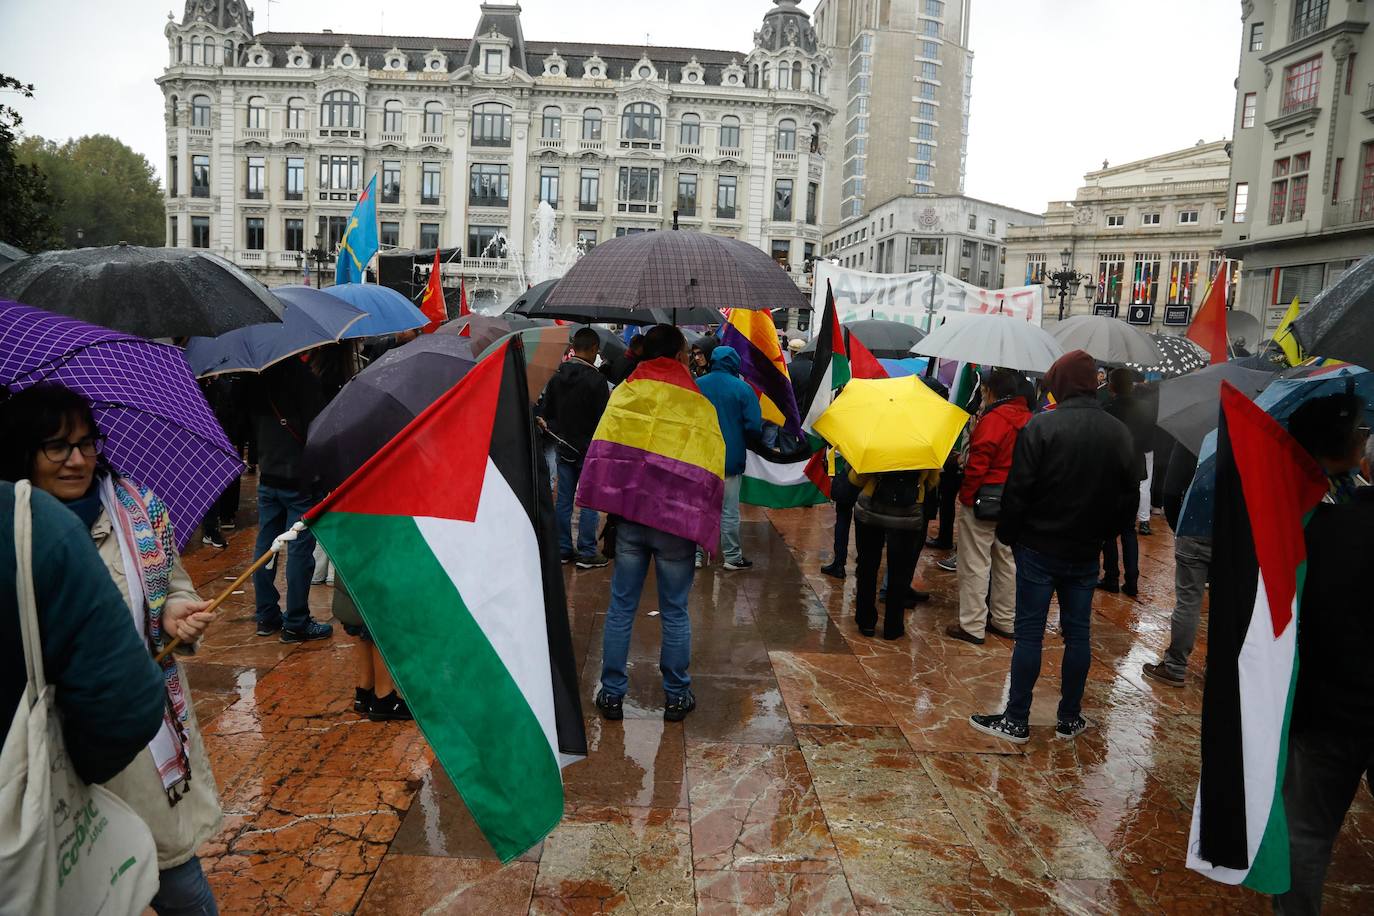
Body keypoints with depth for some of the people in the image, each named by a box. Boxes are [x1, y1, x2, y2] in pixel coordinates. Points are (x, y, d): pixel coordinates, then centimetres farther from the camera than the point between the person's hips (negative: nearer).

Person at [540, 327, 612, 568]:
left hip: (563, 449, 6)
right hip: (589, 449, -6)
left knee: (564, 500, 11)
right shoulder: (596, 380, -15)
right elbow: (603, 418, -14)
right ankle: (587, 553, 4)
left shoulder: (556, 378, 4)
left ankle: (563, 549, 17)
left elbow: (545, 414, 9)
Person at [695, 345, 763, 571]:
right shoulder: (743, 388, -9)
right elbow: (754, 427, -12)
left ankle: (695, 554, 13)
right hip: (731, 459, -2)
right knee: (729, 511, 6)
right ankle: (732, 557, 14)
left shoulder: (696, 385, 0)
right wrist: (747, 442, 9)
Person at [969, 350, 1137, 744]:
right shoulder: (1120, 433, 3)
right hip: (1085, 553, 5)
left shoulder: (1043, 425, -15)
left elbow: (1018, 490, -15)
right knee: (1077, 634, 13)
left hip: (1039, 548, -5)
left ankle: (1016, 720, 8)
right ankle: (1070, 718, 23)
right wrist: (1099, 533, 18)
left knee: (1029, 634, 1)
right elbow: (1128, 499, 10)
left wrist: (1008, 534, -2)